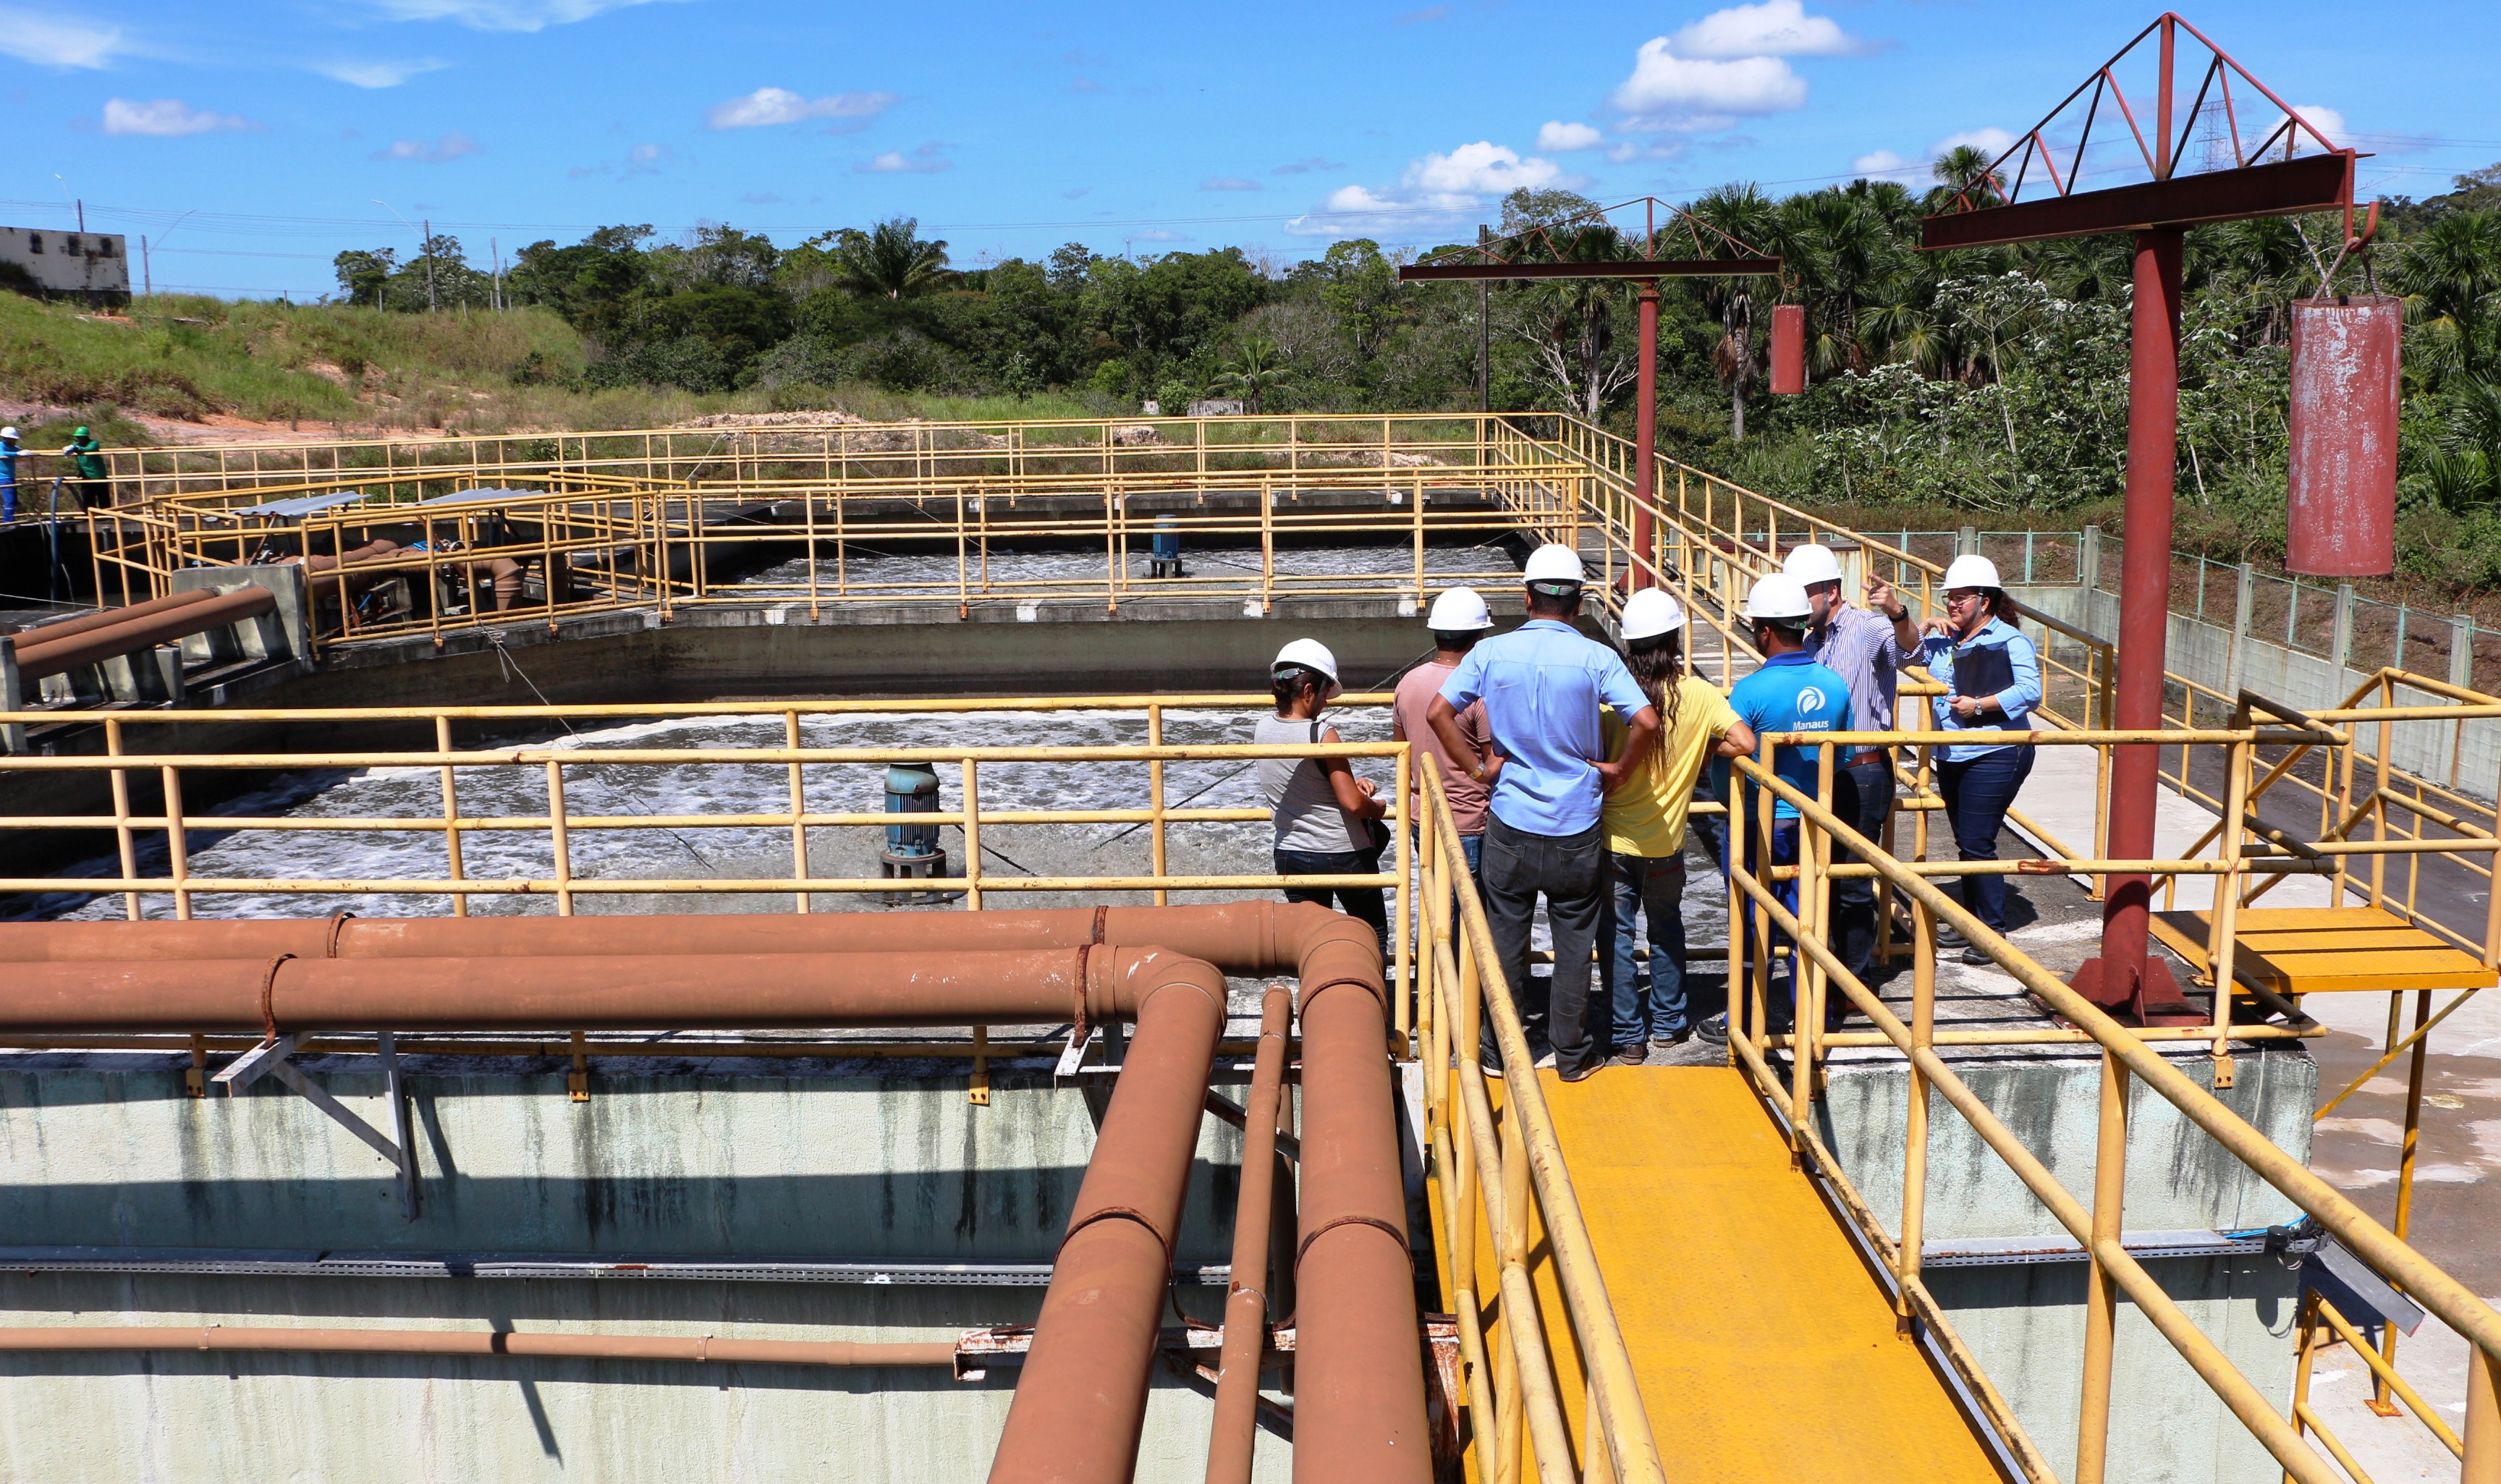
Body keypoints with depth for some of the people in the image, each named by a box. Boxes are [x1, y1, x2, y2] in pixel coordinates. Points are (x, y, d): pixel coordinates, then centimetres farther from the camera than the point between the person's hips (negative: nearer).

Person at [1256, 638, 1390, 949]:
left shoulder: (1263, 729, -2)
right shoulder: (1323, 735, -21)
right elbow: (1353, 804, -22)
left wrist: (1350, 781, 8)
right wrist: (1377, 808, -1)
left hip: (1290, 856, 6)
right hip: (1343, 855, -5)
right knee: (1373, 934, 14)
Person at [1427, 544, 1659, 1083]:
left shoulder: (1491, 652, -4)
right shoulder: (1596, 657, -8)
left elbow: (1438, 712, -10)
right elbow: (1646, 722, -18)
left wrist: (1477, 767, 0)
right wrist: (1620, 769, -2)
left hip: (1510, 823, 1)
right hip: (1576, 828, -1)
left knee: (1505, 937, 12)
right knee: (1574, 941, 11)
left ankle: (1498, 1050, 21)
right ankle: (1572, 1054, 20)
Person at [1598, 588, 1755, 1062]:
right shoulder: (1698, 694, -11)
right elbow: (1744, 741, -17)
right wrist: (1702, 749, 1)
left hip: (1612, 839, -1)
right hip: (1665, 843, 1)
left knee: (1616, 935, 11)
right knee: (1666, 930, 22)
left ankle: (1628, 1036, 15)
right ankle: (1667, 1023, 31)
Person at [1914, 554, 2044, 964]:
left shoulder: (2011, 641, -6)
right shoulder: (1944, 641, 13)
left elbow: (2030, 692, -16)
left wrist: (1979, 705, -19)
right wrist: (1925, 628, 4)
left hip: (1995, 756, -8)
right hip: (1952, 756, 8)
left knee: (1978, 844, -9)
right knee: (1965, 842, 15)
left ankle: (1994, 931, 1)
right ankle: (1971, 922, 25)